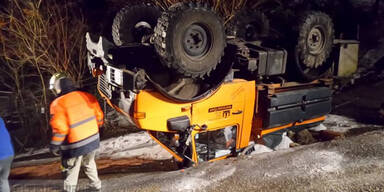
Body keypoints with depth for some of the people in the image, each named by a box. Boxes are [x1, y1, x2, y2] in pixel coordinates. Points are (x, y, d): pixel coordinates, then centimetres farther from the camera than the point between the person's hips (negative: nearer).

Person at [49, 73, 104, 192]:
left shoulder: (58, 104, -16)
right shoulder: (87, 96, -1)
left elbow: (60, 128, -19)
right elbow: (99, 116, 5)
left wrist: (54, 146, -6)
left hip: (75, 145, -6)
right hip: (93, 140, 6)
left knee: (71, 171, 14)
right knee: (89, 164, 27)